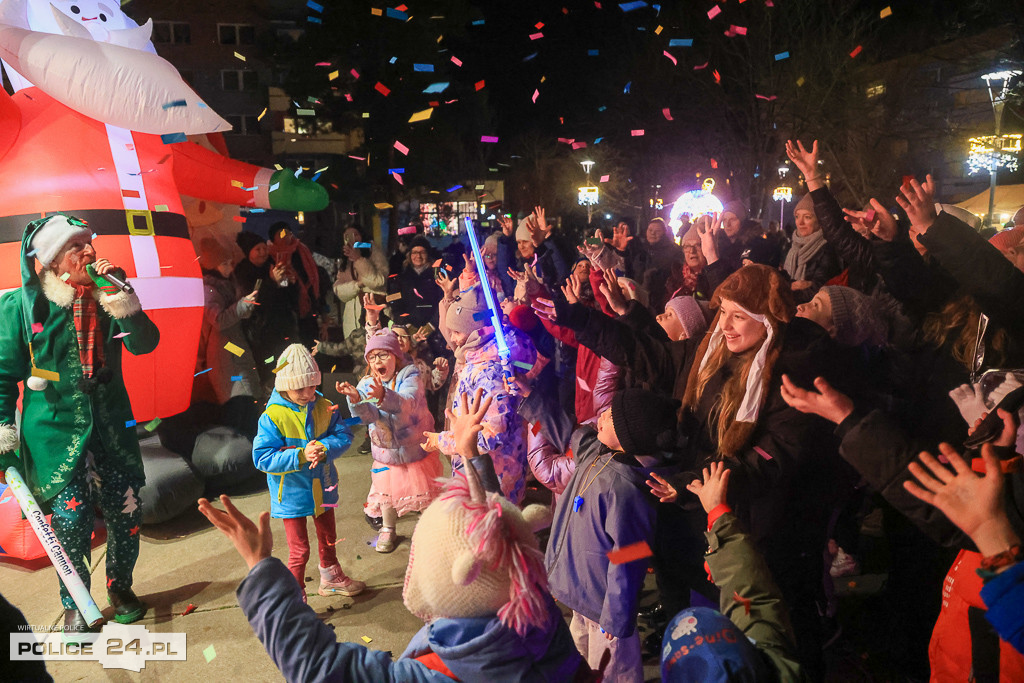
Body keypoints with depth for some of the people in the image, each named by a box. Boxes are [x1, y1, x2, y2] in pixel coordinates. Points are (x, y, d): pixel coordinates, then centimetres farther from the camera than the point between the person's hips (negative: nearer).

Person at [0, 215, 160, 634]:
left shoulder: (106, 297, 3)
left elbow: (144, 343, -9)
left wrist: (117, 293, -19)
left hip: (111, 427, 3)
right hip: (55, 430, -3)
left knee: (126, 514, 6)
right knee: (71, 520, -3)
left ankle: (120, 587, 32)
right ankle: (74, 606, 21)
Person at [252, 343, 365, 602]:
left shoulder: (324, 407, -5)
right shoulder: (273, 416, -19)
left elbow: (343, 434, -6)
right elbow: (262, 458, -22)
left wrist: (324, 448, -27)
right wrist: (300, 455, -32)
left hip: (322, 489, 5)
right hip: (292, 495, -5)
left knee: (328, 538, 25)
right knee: (299, 550, 1)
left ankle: (330, 578, 49)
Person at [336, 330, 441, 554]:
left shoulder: (410, 377, -18)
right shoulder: (367, 384, -7)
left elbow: (407, 403, -38)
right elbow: (367, 415, -23)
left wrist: (383, 396, -59)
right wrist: (355, 400, -46)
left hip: (417, 449, -3)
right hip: (386, 454, 3)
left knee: (425, 492, 10)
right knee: (387, 493, 14)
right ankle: (387, 529, 39)